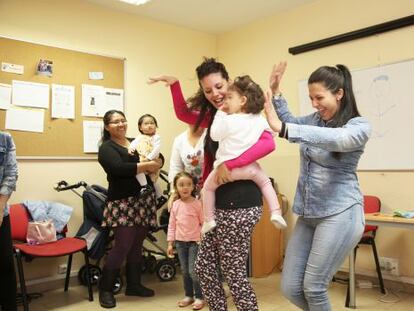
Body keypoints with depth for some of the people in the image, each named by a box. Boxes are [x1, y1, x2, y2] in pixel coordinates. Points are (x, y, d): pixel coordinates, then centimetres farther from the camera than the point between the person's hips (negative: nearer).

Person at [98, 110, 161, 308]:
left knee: (137, 245, 11)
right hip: (123, 203, -6)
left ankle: (134, 285, 25)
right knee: (122, 246, -6)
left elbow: (157, 158, 13)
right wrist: (146, 166, -16)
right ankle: (105, 289, 10)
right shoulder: (106, 147, -2)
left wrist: (154, 164, -10)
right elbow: (119, 168, -20)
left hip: (143, 200, 6)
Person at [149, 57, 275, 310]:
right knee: (205, 267, 15)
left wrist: (229, 164, -31)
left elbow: (269, 143, -27)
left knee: (234, 274, 1)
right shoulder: (216, 116, 14)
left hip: (240, 203, -9)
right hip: (221, 204, 9)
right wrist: (173, 84, 11)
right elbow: (184, 114, 25)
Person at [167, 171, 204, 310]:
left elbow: (204, 223, -6)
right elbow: (172, 225, 7)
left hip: (195, 241, -4)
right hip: (180, 242, 4)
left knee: (193, 271, -5)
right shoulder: (175, 205, 1)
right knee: (185, 271, 12)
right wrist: (170, 243, 6)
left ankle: (199, 297, 10)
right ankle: (189, 295, 26)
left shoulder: (197, 203, -10)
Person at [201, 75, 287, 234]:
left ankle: (209, 220, 15)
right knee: (265, 182, 26)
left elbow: (214, 135, -2)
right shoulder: (260, 120, 3)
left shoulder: (228, 120, -13)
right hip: (250, 166, 4)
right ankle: (276, 213, 12)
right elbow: (269, 129, 20)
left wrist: (220, 114, 2)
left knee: (208, 187, 16)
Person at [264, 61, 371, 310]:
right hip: (309, 214, 6)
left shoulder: (359, 126, -9)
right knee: (290, 288, 5)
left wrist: (282, 128, -41)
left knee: (313, 287, -5)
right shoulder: (315, 120, 8)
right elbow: (290, 123, 28)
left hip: (340, 214, -6)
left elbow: (335, 138, -32)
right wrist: (276, 91, 14)